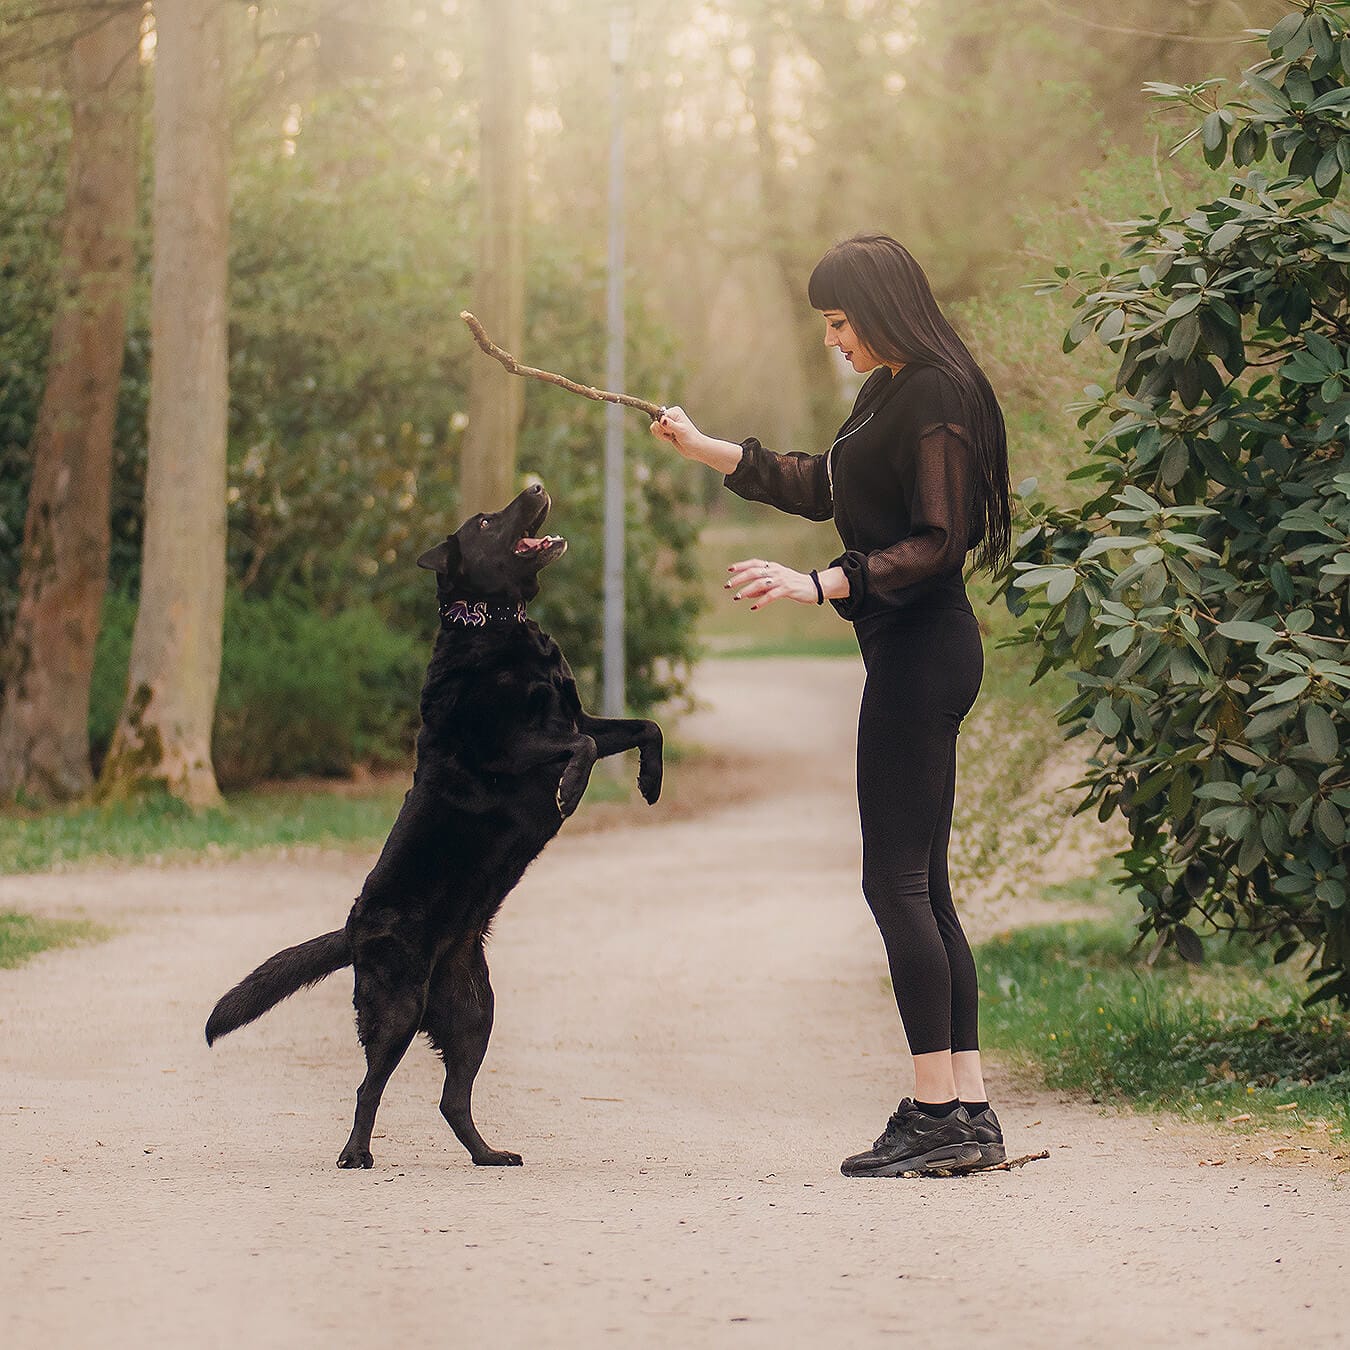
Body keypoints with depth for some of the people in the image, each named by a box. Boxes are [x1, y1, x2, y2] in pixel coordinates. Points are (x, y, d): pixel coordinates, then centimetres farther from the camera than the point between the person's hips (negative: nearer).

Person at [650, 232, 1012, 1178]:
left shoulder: (935, 400, -14)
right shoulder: (887, 393, 17)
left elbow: (937, 543, -20)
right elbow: (819, 487, 31)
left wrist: (819, 585, -24)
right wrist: (701, 450, 33)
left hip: (923, 654, -10)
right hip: (909, 651, 10)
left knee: (897, 881, -9)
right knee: (923, 890, 8)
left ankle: (937, 1110, -7)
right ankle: (968, 1112, 8)